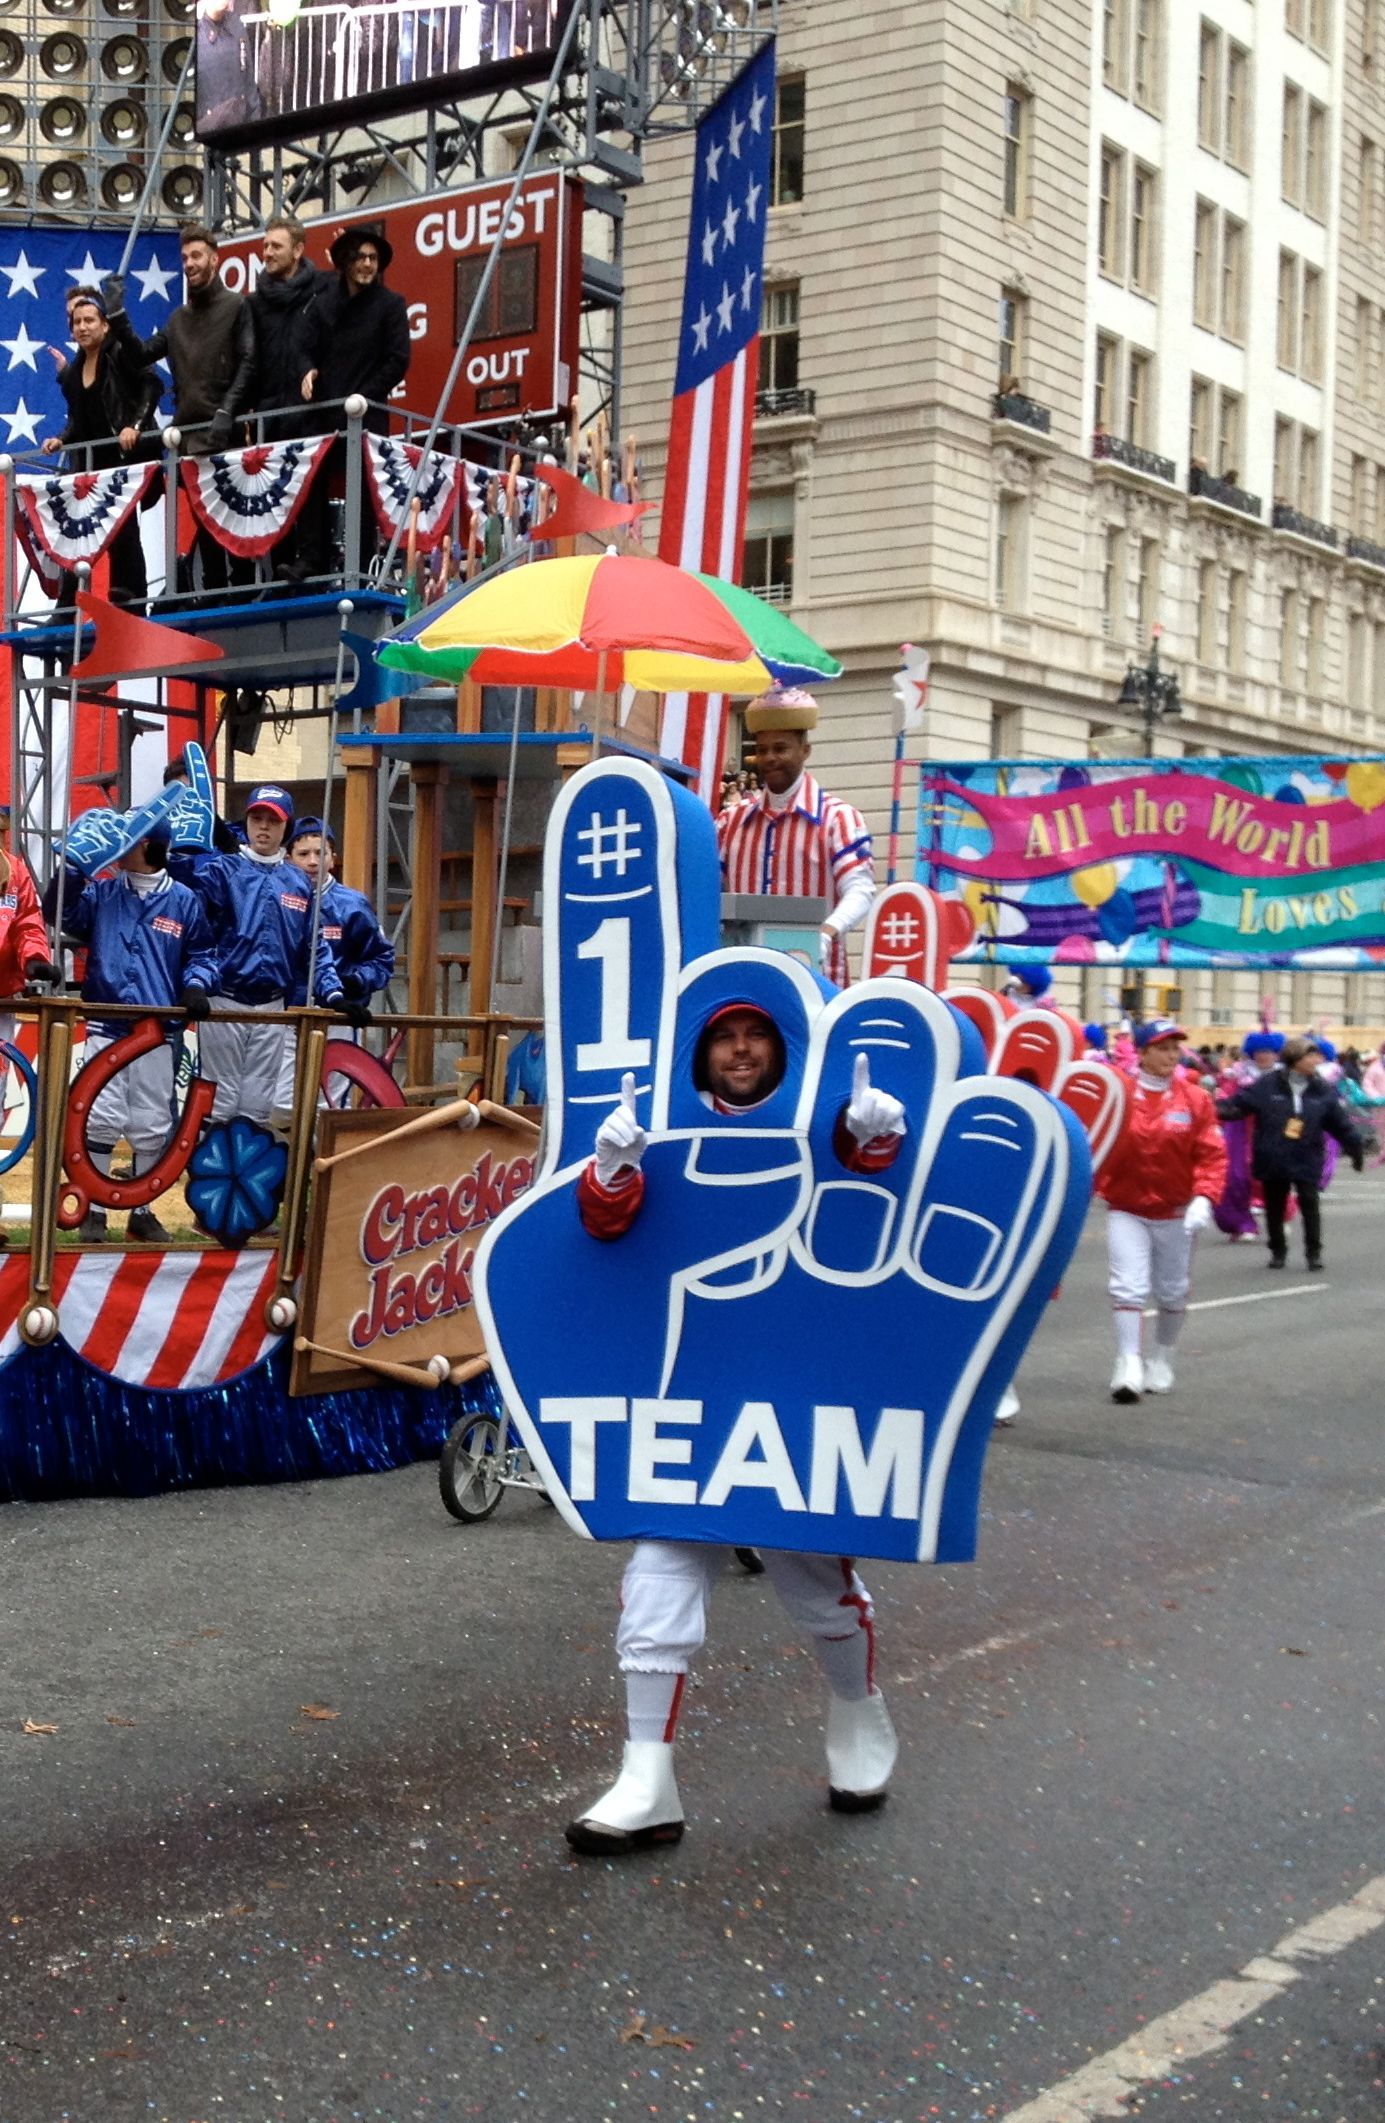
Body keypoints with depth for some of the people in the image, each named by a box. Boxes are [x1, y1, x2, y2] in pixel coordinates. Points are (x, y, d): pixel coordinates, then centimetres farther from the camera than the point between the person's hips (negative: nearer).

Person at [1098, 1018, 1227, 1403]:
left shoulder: (1195, 1099, -4)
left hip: (1175, 1212, 2)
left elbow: (1212, 1155, -7)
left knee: (1172, 1291, 13)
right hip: (1126, 1210, -2)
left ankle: (1163, 1363, 30)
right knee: (1128, 1287, -11)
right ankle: (1128, 1365, -9)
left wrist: (1204, 1199, -19)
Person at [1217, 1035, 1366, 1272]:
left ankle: (1313, 1252, 15)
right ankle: (1277, 1251, 28)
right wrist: (1219, 1110, -27)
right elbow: (1239, 1103, -9)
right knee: (1274, 1208, 11)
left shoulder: (1324, 1090, -1)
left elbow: (1341, 1124, 5)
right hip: (1273, 1161, 0)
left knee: (1310, 1206, 1)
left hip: (1306, 1162, 0)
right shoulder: (1267, 1084, -7)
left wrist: (1355, 1148, 6)